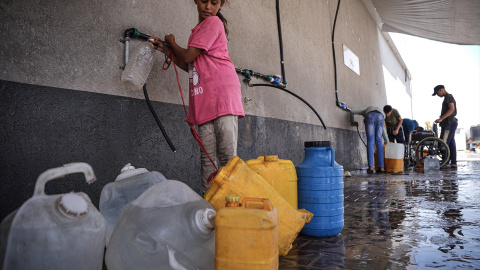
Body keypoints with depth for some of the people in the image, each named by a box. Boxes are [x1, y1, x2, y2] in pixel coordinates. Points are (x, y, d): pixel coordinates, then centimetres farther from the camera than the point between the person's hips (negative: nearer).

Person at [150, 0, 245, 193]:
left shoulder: (213, 22, 2)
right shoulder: (199, 29, 28)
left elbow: (188, 56, -5)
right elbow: (190, 66, 27)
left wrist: (172, 42, 15)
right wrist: (166, 49, 23)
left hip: (222, 92, -8)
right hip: (204, 100, 8)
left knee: (227, 155, -13)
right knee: (207, 157, 4)